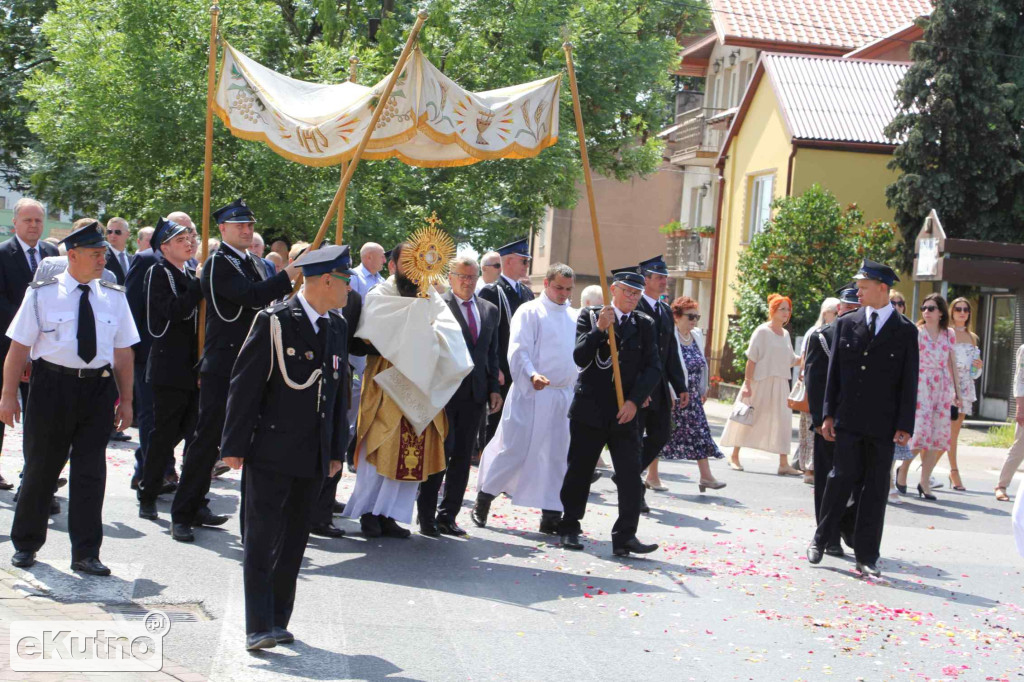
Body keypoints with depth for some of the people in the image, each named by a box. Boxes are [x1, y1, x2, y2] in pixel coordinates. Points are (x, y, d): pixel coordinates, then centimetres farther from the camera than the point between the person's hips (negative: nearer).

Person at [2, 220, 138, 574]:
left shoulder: (114, 297, 5)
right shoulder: (43, 293, -3)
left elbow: (123, 352, 8)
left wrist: (125, 400, 7)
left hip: (98, 389, 2)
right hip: (52, 385, -2)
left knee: (90, 472, 3)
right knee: (41, 468, 9)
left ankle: (85, 554, 11)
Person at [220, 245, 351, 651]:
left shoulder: (337, 328, 11)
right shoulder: (274, 321, -8)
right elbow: (245, 385, -8)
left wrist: (337, 450, 14)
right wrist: (235, 445, -10)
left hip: (314, 457, 6)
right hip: (271, 453, -6)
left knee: (294, 541, 10)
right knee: (262, 538, -5)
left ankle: (278, 621, 18)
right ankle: (259, 628, -6)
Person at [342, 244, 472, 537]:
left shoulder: (431, 299, 13)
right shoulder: (379, 296, 1)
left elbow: (451, 330, -3)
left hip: (420, 388, 4)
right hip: (386, 385, -4)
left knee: (412, 453, 3)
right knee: (381, 449, -3)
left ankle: (387, 513, 11)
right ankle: (369, 511, 9)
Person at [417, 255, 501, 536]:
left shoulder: (489, 310, 14)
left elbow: (492, 353, 17)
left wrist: (494, 388, 9)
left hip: (475, 394, 6)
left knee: (463, 457, 8)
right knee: (440, 452, -3)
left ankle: (448, 516, 16)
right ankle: (426, 517, 6)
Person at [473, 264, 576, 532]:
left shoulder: (573, 318, 14)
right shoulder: (530, 311, -3)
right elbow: (519, 349, -11)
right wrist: (532, 374, -27)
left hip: (564, 396, 5)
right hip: (531, 393, -5)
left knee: (557, 455, 5)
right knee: (514, 447, -3)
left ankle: (551, 515, 11)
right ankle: (483, 500, 14)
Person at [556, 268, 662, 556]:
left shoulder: (644, 325, 8)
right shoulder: (590, 316, 3)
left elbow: (653, 367, 1)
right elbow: (580, 358, -8)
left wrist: (635, 401, -10)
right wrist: (600, 329, -20)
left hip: (626, 412, 1)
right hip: (589, 409, -1)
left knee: (631, 475, -7)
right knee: (579, 470, 8)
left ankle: (625, 536, -6)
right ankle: (569, 528, 21)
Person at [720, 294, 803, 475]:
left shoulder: (785, 334, 12)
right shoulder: (762, 331, -8)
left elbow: (791, 360, 15)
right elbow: (751, 359, -12)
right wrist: (747, 383, -16)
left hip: (780, 385, 6)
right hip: (760, 383, -6)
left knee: (782, 421, -1)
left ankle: (783, 463, -1)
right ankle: (734, 456, 19)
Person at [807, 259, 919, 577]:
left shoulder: (906, 331, 1)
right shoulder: (847, 323, 7)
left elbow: (909, 381, 0)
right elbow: (834, 371, 9)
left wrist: (904, 426, -5)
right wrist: (828, 414, 3)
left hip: (883, 425, -1)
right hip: (849, 420, 1)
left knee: (875, 489, 4)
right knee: (843, 477, -1)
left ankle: (866, 556, 10)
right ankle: (820, 539, 15)